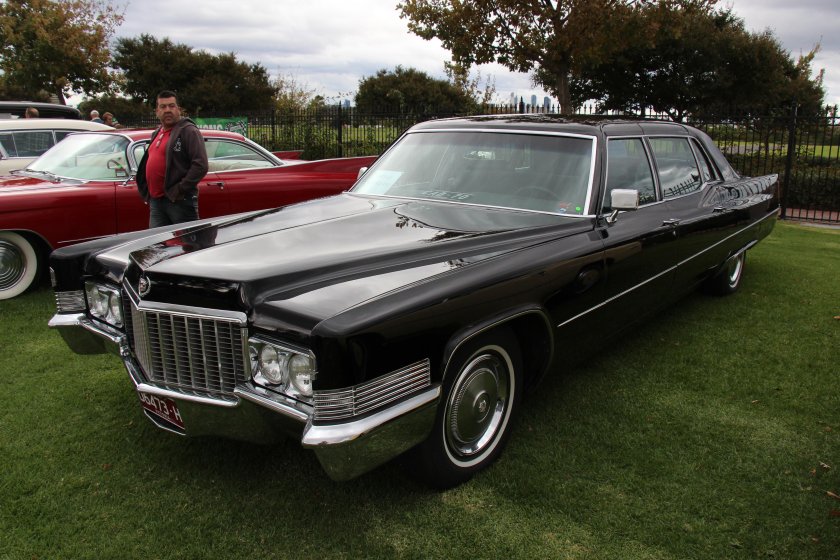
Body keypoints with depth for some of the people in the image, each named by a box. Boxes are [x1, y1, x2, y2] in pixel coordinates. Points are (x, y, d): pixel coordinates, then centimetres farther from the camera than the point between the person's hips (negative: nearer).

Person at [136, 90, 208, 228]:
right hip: (155, 202, 8)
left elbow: (200, 165, -18)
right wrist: (146, 192, 18)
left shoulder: (188, 131, -7)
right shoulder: (156, 134, 20)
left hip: (180, 202, -8)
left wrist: (180, 190, -18)